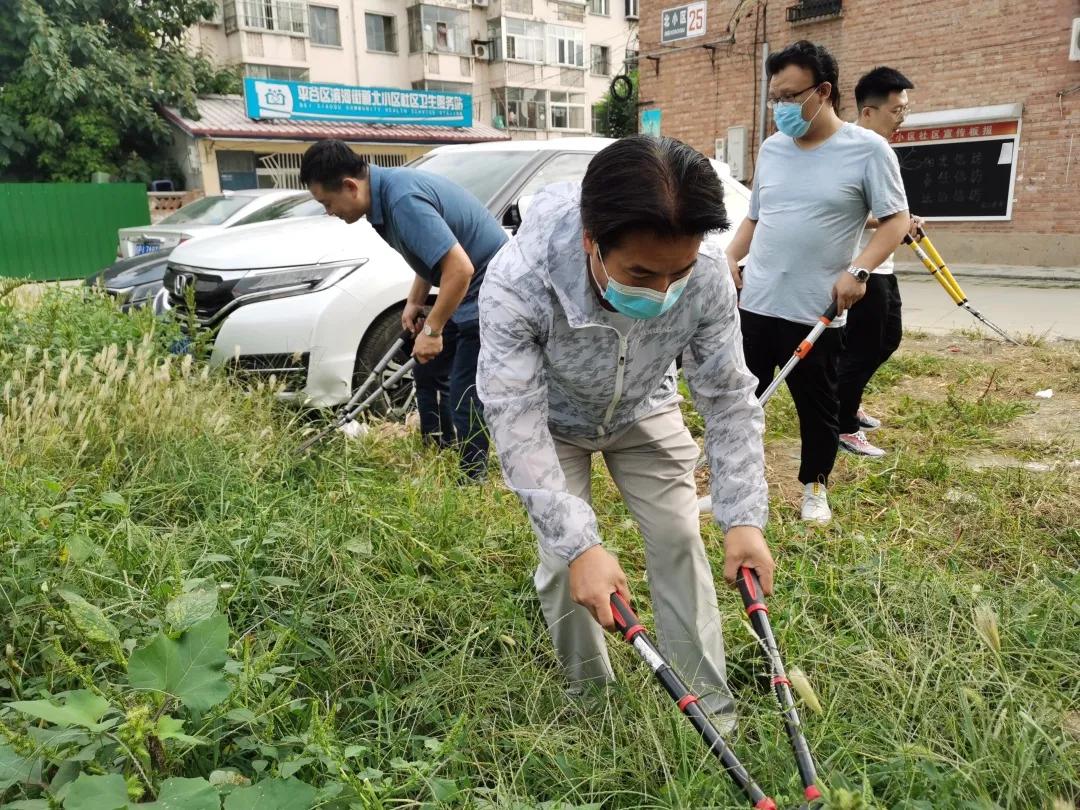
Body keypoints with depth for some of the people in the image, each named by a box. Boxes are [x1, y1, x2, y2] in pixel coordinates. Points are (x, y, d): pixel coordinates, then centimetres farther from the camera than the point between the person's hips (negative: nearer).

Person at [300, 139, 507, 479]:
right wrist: (415, 301, 8)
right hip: (469, 291, 11)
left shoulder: (403, 200, -27)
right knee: (428, 371, 19)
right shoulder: (388, 188, 4)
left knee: (465, 396, -9)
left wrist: (432, 330, -22)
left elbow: (460, 268, -32)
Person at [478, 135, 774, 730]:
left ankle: (710, 706, 15)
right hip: (553, 420, -2)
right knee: (564, 559, -7)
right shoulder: (516, 284, -42)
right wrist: (580, 545, -42)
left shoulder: (708, 278, -33)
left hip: (645, 413, 2)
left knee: (680, 540, -2)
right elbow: (518, 425, -37)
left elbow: (729, 398, -21)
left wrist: (743, 518, -28)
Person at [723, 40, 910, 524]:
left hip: (816, 312, -4)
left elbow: (896, 220, -5)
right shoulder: (771, 149, 9)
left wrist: (858, 270, -20)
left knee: (817, 406, 10)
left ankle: (815, 487, 30)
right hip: (753, 303, 4)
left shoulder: (867, 149, -6)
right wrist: (731, 256, 2)